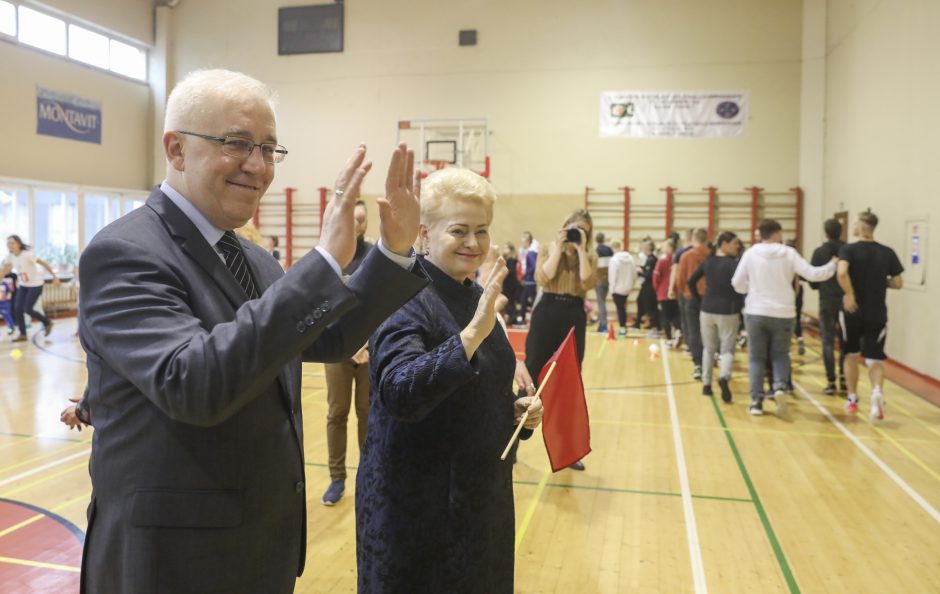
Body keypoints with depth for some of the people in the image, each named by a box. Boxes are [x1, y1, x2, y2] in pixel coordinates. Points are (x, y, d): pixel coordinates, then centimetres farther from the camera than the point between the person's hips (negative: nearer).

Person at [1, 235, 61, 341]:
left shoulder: (28, 254, -23)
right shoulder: (9, 257, -5)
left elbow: (44, 264, -17)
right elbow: (4, 271, 1)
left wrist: (54, 278, -15)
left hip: (36, 284, -6)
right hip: (23, 285, 6)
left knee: (27, 309, -10)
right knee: (17, 309, -2)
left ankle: (47, 323, 14)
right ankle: (22, 334, 10)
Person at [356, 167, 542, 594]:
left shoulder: (476, 297, 6)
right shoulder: (405, 299, -18)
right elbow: (400, 394, -32)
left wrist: (520, 409, -1)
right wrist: (474, 332, -40)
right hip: (416, 503, -7)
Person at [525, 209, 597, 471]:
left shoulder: (589, 256, 6)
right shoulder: (548, 250, 3)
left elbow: (587, 283, -13)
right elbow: (543, 278, -15)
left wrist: (580, 249, -10)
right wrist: (559, 247, -11)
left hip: (574, 320, 2)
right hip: (546, 316, -2)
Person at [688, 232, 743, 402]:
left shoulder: (708, 261, 7)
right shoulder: (734, 263, -8)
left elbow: (691, 281, 8)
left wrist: (699, 301, 13)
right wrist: (738, 306, -8)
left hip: (707, 310, 4)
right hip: (727, 311, -4)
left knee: (708, 348, 16)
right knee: (727, 349, 2)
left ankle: (706, 384, 16)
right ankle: (724, 377, -25)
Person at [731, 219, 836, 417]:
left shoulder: (750, 253, -2)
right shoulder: (789, 253, -4)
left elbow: (737, 283, 1)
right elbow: (812, 274, -6)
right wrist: (832, 265, 11)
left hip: (756, 312, 0)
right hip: (783, 313, 0)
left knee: (756, 357, 9)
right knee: (780, 355, 14)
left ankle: (757, 400, 5)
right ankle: (780, 387, -11)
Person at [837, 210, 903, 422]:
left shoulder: (848, 249, -8)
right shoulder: (887, 253, 2)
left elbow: (842, 273, -27)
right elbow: (898, 283, 4)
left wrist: (850, 295, -15)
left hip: (852, 311, -1)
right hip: (877, 314, 2)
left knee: (851, 355, 17)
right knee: (875, 358, 5)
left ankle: (852, 399, 23)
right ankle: (877, 391, -24)